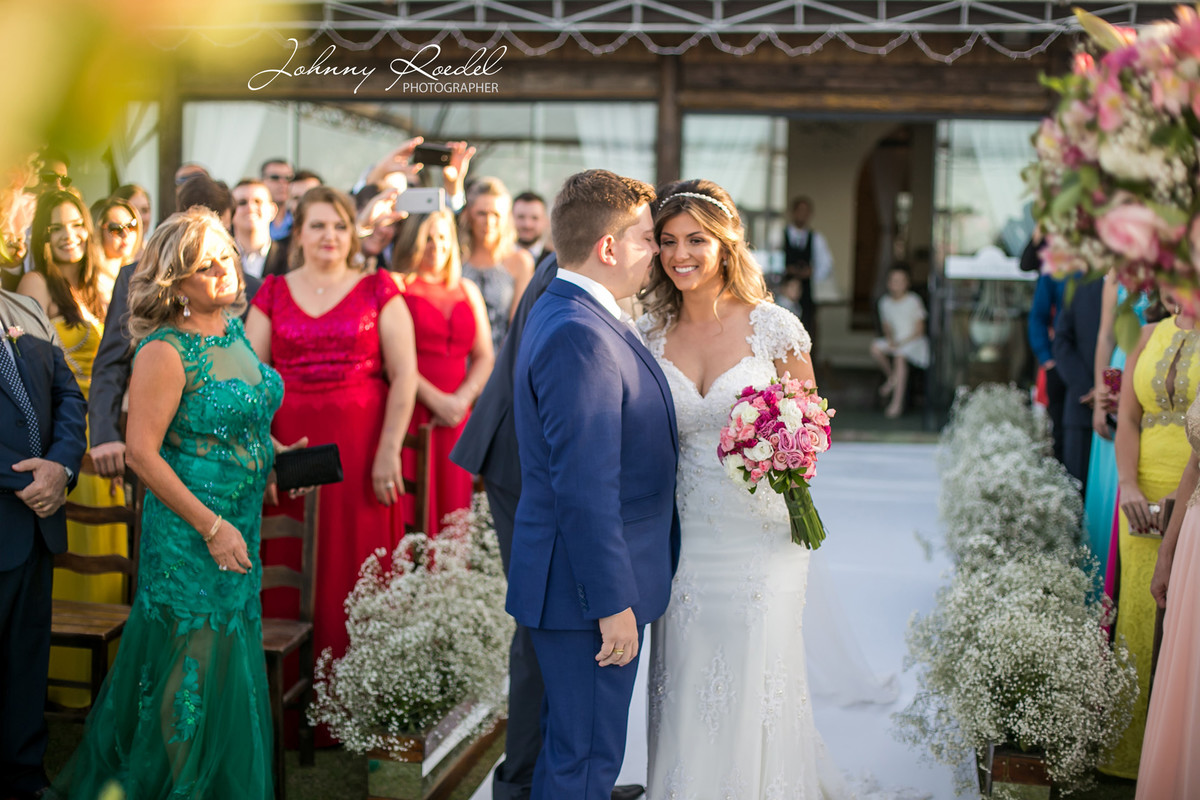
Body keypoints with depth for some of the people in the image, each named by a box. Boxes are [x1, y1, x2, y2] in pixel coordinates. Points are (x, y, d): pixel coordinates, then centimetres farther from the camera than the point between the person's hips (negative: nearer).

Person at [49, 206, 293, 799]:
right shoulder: (165, 352, -17)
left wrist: (273, 452, 5)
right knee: (195, 667, -1)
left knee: (231, 658, 15)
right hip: (189, 531, -8)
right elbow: (141, 452, -19)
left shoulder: (235, 334, 7)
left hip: (240, 525, 8)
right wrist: (212, 527, -19)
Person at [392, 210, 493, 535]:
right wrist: (436, 399, -12)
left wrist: (463, 399, -4)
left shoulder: (467, 291, 17)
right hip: (410, 410, -4)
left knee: (453, 505, 1)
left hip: (456, 417, 4)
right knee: (411, 512, -8)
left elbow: (484, 356, 13)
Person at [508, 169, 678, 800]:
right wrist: (613, 602, -23)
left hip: (571, 578, 11)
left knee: (567, 742, 22)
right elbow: (584, 488, -25)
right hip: (588, 585, -11)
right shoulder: (579, 336, -23)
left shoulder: (565, 312, 11)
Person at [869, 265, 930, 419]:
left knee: (900, 355, -36)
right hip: (894, 341, 5)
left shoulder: (913, 301, -9)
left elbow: (919, 330, -8)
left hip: (914, 342, -5)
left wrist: (902, 343, -19)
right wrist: (890, 338, -9)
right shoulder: (885, 302, 6)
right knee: (875, 347, -25)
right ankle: (891, 378, -1)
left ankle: (897, 403, -38)